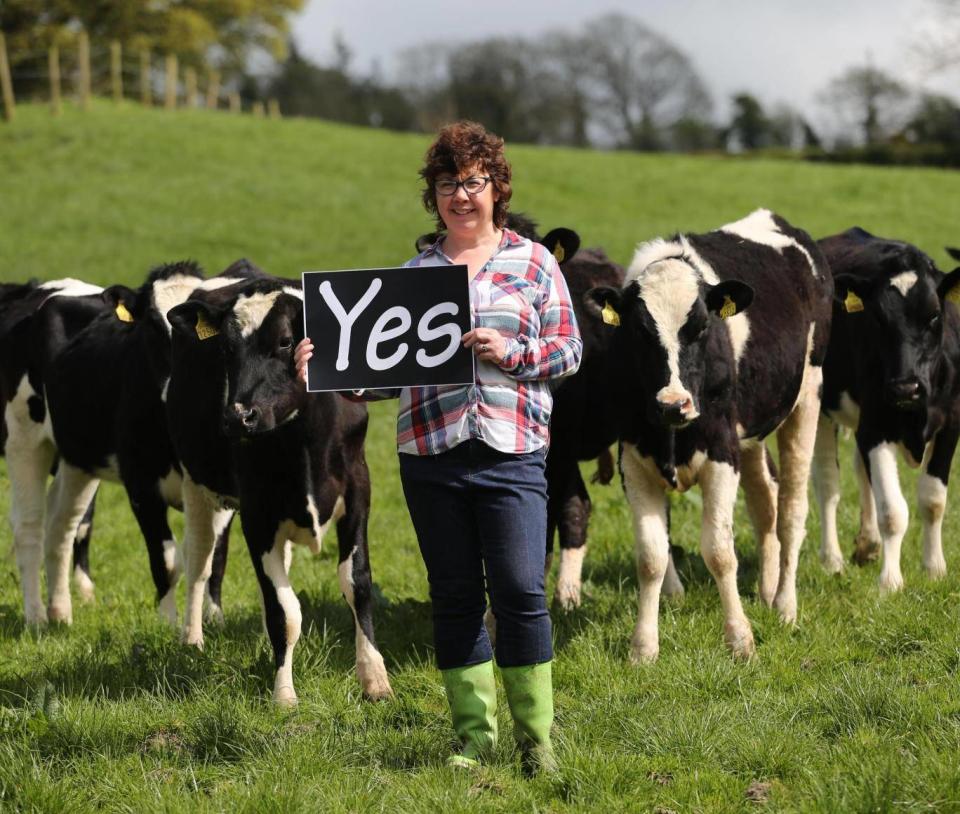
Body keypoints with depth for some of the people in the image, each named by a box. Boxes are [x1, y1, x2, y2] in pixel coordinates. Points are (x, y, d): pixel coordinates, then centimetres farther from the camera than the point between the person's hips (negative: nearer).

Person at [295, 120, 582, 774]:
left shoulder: (534, 262, 8)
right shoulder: (415, 273, 12)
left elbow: (569, 349, 5)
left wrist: (513, 352, -12)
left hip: (511, 451, -2)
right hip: (429, 451, 2)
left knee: (521, 592, -7)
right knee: (455, 597, 7)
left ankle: (536, 738, 4)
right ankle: (474, 736, 15)